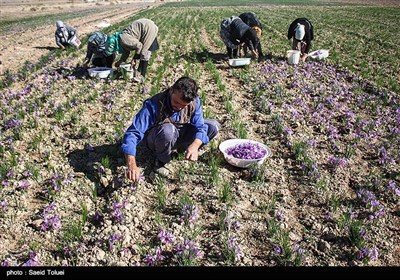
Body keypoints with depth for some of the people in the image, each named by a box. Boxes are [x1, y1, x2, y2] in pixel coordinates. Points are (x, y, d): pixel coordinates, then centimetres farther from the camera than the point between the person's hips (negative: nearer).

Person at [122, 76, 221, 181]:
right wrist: (132, 165, -50)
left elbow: (200, 126, -20)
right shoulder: (153, 105, -32)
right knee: (168, 130, -40)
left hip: (180, 136, 4)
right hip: (156, 140, -4)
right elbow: (132, 133, -36)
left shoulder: (194, 102, -20)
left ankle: (183, 147, 8)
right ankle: (161, 161, -10)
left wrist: (195, 146, -44)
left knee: (214, 126, -13)